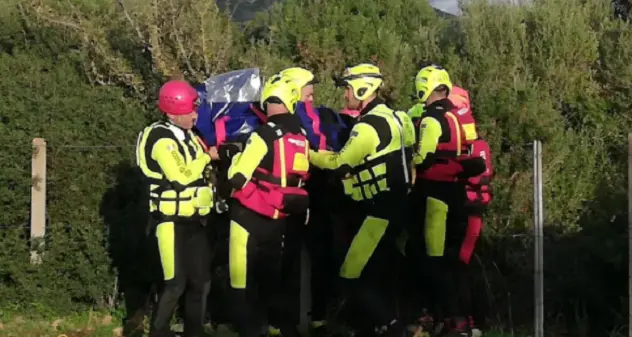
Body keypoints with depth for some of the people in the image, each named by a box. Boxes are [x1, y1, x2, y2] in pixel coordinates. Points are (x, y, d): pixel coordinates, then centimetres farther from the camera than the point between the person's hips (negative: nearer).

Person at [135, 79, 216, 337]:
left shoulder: (188, 136, 13)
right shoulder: (162, 139, -16)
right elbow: (181, 176, -24)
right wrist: (206, 157, -13)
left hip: (194, 219, 9)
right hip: (172, 220, -9)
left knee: (201, 280, 10)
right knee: (176, 283, -12)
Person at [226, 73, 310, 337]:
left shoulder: (265, 135, -15)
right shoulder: (301, 137, 4)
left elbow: (237, 178, -15)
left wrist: (237, 157, 2)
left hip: (250, 218, -6)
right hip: (278, 220, 6)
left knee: (244, 283, 0)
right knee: (271, 281, 19)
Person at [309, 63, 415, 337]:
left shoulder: (369, 126, -18)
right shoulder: (390, 117, 12)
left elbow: (341, 164, -14)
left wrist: (309, 154, -2)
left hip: (380, 210, -10)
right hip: (392, 205, 10)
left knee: (353, 278, -6)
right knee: (375, 275, 17)